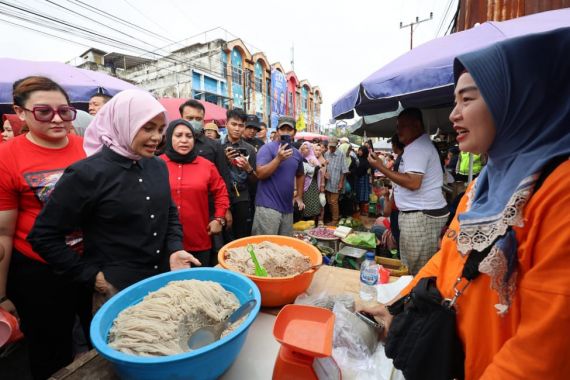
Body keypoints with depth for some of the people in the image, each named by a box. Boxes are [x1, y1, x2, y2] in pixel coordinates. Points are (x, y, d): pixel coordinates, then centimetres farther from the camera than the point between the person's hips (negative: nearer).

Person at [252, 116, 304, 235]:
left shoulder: (297, 153, 12)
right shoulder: (268, 148, -7)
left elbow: (300, 175, 27)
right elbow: (260, 174, -17)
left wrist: (299, 196, 20)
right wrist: (278, 158, -25)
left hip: (288, 208, 7)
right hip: (268, 207, -6)